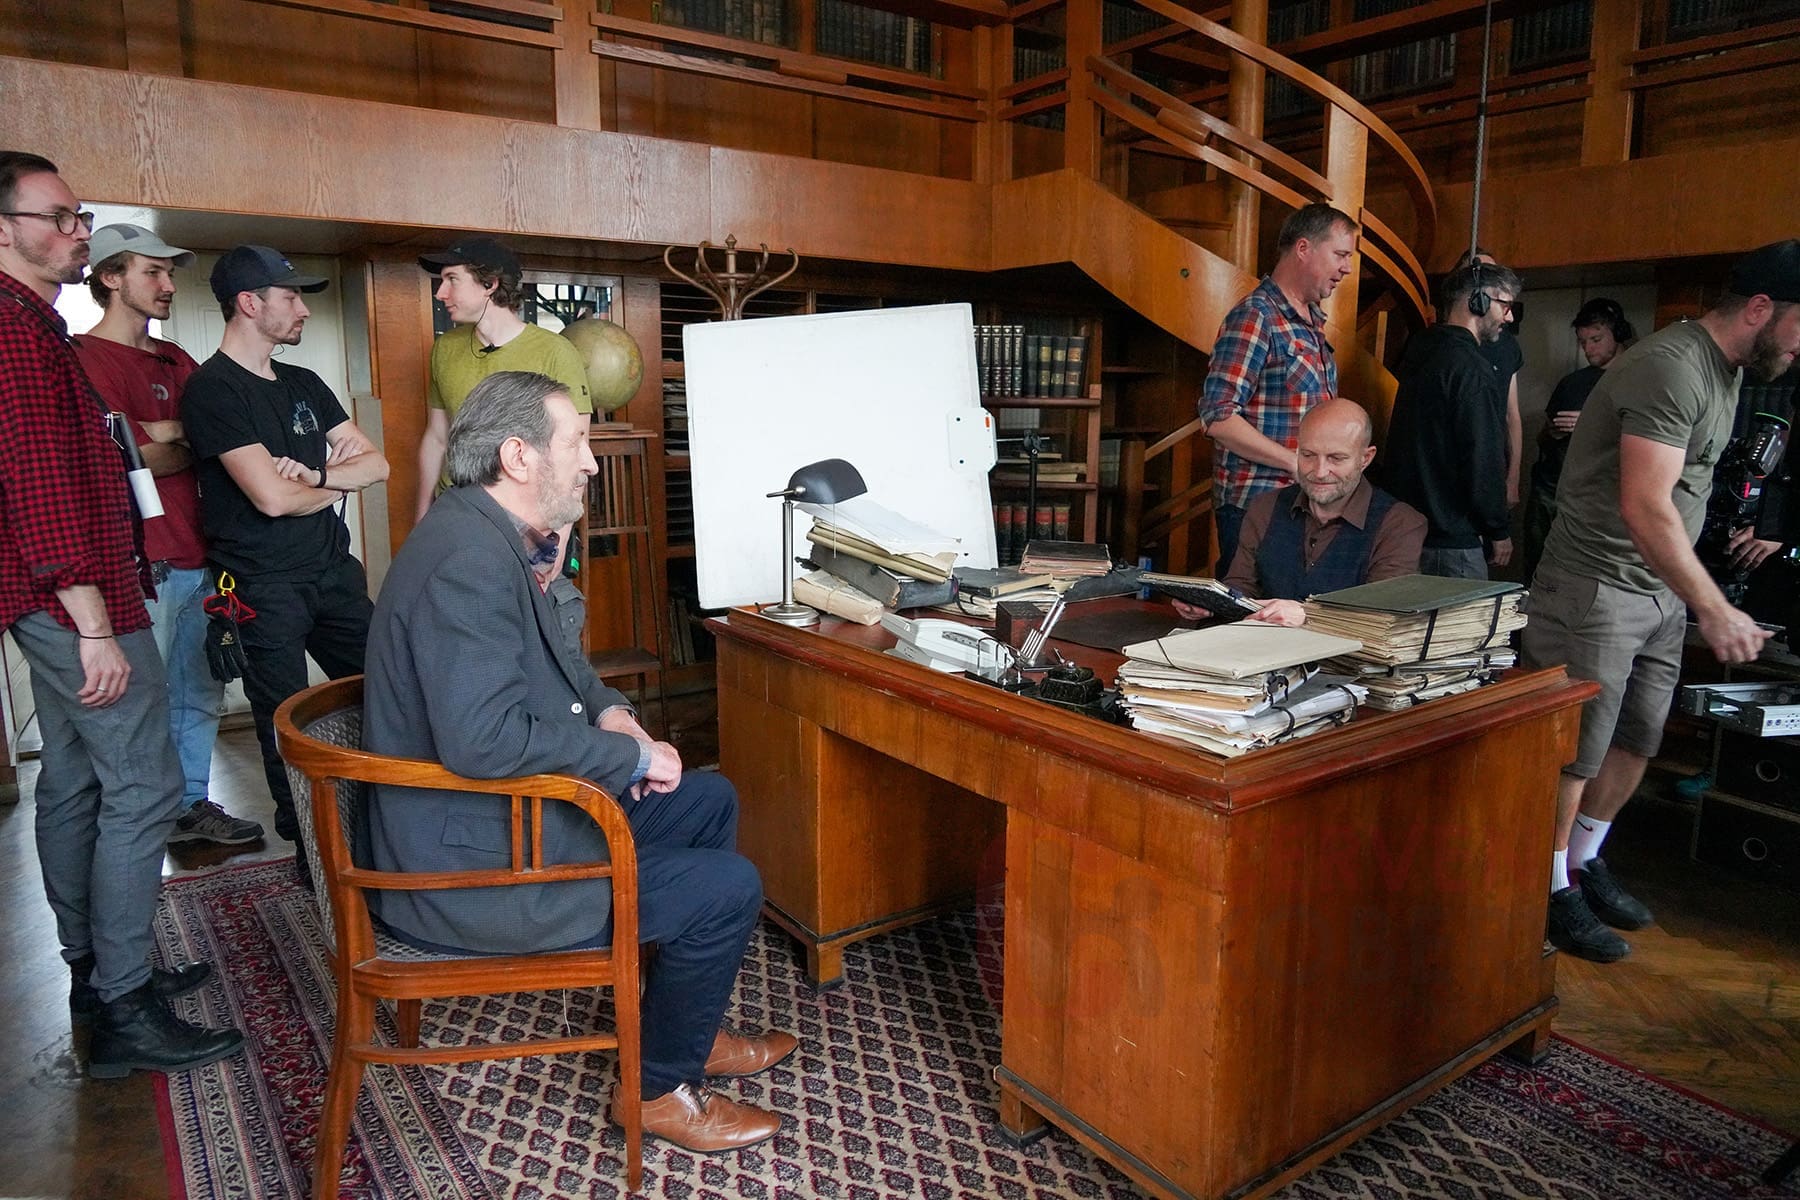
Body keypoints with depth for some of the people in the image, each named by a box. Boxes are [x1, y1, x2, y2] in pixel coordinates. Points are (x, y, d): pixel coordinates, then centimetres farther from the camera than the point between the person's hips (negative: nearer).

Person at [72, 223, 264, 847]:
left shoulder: (175, 361, 17)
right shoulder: (85, 358, -8)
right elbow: (138, 457, -14)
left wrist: (164, 433, -7)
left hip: (197, 559, 8)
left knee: (200, 692, 15)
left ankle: (192, 806, 28)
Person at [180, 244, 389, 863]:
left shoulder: (304, 384, 14)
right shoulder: (213, 388, -10)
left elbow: (376, 464, 8)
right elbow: (272, 498, -19)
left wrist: (313, 474, -11)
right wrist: (336, 483, 0)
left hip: (333, 571, 7)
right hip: (264, 585, -6)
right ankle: (312, 850, 15)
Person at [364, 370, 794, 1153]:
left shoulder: (489, 536, 7)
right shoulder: (467, 560, -26)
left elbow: (546, 657, 21)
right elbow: (482, 739, -35)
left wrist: (606, 708, 1)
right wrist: (629, 755, -22)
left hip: (507, 814, 11)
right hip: (469, 868, -10)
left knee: (710, 800, 15)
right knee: (727, 889, -11)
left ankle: (686, 1028, 29)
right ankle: (660, 1086, 14)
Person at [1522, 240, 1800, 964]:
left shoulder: (1722, 369, 14)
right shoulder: (1671, 369, -18)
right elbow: (1644, 506, -26)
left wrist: (1692, 598, 17)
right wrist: (1714, 610, -25)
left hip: (1662, 590, 10)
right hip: (1597, 588, -10)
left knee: (1634, 743, 16)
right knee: (1574, 752, -1)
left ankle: (1583, 865, 31)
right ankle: (1552, 892, 13)